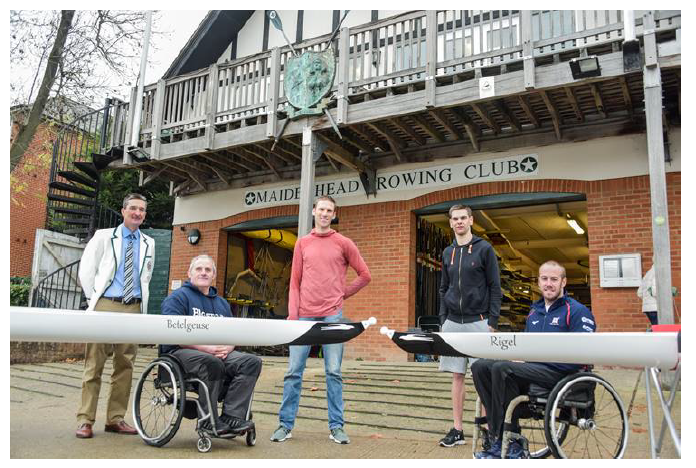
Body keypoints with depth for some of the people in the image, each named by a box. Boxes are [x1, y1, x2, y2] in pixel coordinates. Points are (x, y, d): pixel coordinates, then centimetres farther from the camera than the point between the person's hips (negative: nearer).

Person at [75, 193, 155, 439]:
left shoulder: (148, 243, 13)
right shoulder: (104, 236, 3)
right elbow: (86, 270, 5)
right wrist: (94, 298, 3)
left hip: (133, 309, 3)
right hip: (105, 306, -3)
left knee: (125, 366, 6)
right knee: (94, 365, -2)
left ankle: (115, 419, 16)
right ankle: (85, 421, 6)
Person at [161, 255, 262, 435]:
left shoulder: (222, 303, 25)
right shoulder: (178, 297, 5)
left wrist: (227, 348, -5)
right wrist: (205, 348, -19)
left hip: (219, 354, 6)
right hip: (182, 352, -6)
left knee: (252, 361, -18)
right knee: (212, 363, -37)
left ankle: (231, 417, -24)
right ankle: (209, 422, -23)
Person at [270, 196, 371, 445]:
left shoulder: (343, 243, 6)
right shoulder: (302, 243, 11)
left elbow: (364, 275, 10)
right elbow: (295, 282, 8)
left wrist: (343, 293, 5)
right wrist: (292, 315, 0)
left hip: (332, 315, -2)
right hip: (304, 315, 2)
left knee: (333, 372, 2)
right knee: (293, 371, 3)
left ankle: (336, 426, 10)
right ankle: (285, 424, 13)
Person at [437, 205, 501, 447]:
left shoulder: (484, 249, -1)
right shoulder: (448, 252, 12)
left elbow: (495, 287, -3)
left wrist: (492, 321, -9)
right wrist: (443, 319, 7)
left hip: (478, 321, -4)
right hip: (453, 322, 4)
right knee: (457, 376, 7)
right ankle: (457, 430, 14)